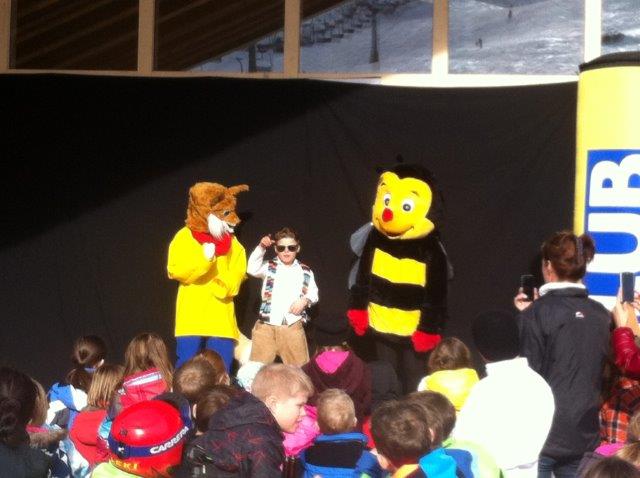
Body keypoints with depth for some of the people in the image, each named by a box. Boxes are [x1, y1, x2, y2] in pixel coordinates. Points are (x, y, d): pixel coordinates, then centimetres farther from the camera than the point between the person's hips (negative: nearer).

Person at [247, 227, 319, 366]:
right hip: (266, 326, -1)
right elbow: (252, 269, -12)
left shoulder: (305, 271, 11)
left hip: (293, 327, 1)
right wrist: (261, 247, -20)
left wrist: (305, 300, -8)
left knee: (300, 368, 3)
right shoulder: (269, 267, 7)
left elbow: (313, 293, 14)